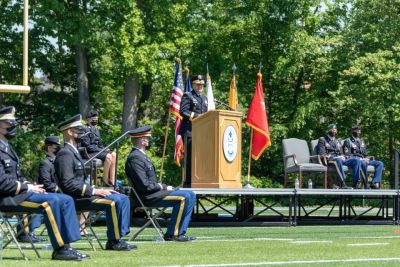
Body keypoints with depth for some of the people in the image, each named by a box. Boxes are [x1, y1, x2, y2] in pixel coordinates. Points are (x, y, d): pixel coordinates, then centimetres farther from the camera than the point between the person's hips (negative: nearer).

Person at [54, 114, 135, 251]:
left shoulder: (74, 152, 21)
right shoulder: (65, 154, -13)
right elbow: (68, 184, -22)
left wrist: (96, 189, 7)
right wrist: (93, 191, -21)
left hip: (82, 194, 10)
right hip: (75, 199, -10)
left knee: (123, 198, 3)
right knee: (113, 202, -26)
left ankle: (118, 238, -3)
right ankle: (113, 241, -17)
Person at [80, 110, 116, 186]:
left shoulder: (96, 130, 21)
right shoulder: (86, 130, -7)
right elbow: (87, 146, -15)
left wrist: (104, 149, 0)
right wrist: (102, 150, -17)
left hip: (97, 151, 8)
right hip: (89, 154, -8)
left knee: (114, 155, -16)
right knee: (108, 156, -29)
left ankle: (112, 181, -23)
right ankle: (105, 179, -18)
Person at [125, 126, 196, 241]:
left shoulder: (140, 155, 18)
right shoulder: (135, 158, -17)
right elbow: (144, 186, -22)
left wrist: (163, 186, 4)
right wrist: (163, 187, -11)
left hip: (153, 192, 11)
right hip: (148, 197, -11)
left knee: (191, 196, 5)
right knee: (183, 197, -22)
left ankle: (180, 232, 1)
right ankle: (172, 234, -14)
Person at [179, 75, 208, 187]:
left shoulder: (204, 98, 25)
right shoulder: (187, 96, 2)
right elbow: (183, 111, -10)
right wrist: (197, 116, -16)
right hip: (190, 131, -7)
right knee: (190, 157, -9)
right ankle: (188, 182, -8)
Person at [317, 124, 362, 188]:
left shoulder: (337, 141, 29)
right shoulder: (322, 140, 9)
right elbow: (322, 154, -4)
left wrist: (342, 156, -2)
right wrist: (335, 157, -14)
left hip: (340, 159, 6)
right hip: (329, 160, -6)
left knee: (357, 160, -18)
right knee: (338, 160, -43)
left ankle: (355, 183, -26)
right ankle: (342, 184, -51)